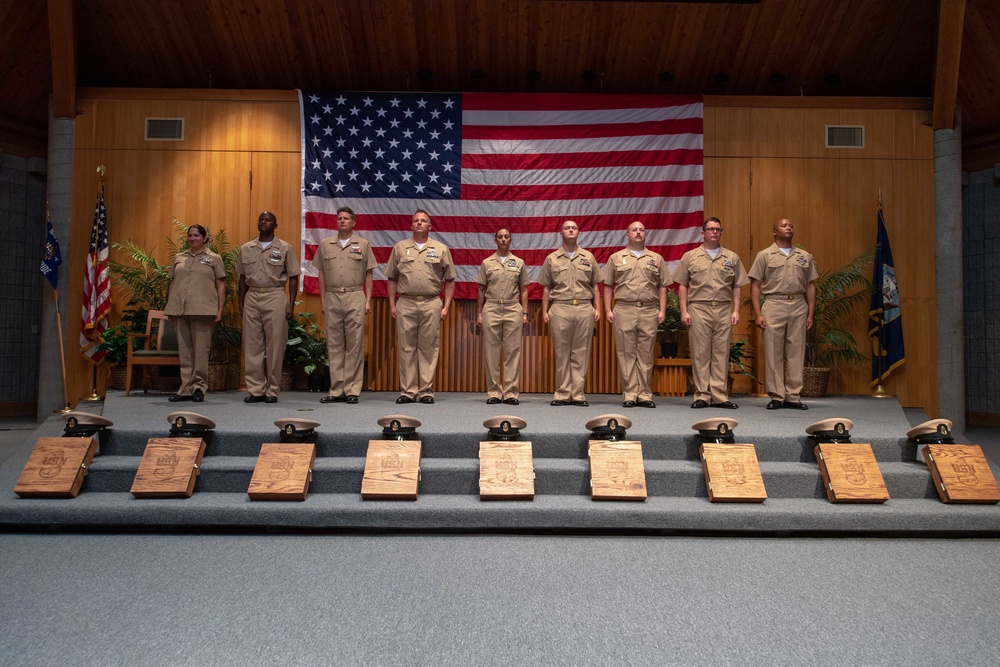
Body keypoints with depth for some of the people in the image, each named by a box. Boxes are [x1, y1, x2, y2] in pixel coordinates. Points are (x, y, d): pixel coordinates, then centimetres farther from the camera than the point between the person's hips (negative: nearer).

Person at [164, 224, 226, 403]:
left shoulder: (214, 259, 7)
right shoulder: (178, 258, 17)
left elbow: (221, 285, 3)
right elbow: (172, 283, 19)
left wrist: (220, 309, -5)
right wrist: (169, 307, 12)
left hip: (202, 311, -4)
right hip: (180, 310, 4)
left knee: (201, 349, -3)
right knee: (184, 350, 5)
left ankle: (199, 387, 5)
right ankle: (186, 389, 10)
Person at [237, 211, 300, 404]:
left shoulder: (285, 248, 3)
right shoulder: (246, 248, 12)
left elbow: (293, 277, 2)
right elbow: (243, 277, 17)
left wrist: (291, 304, -5)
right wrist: (241, 302, 10)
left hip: (275, 297, -3)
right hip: (252, 298, 4)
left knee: (275, 345, -2)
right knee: (252, 345, 3)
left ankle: (272, 390, 5)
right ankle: (256, 389, 9)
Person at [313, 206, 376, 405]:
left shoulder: (363, 244, 7)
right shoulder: (325, 244, 12)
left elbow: (368, 275, 7)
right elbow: (321, 275, 14)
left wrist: (368, 300, -1)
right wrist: (323, 301, 8)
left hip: (355, 297, -2)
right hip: (332, 298, 2)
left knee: (355, 344, -3)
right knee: (334, 345, 4)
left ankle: (352, 390, 2)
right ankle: (336, 390, 9)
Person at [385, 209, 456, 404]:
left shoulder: (441, 249, 9)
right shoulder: (400, 248, 12)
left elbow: (450, 280, 8)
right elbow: (392, 279, 13)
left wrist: (446, 306, 0)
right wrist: (392, 304, 5)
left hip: (431, 304, -1)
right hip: (405, 303, 1)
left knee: (428, 348, 1)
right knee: (406, 348, 2)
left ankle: (426, 391, 7)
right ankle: (407, 391, 7)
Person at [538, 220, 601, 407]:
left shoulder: (588, 257, 12)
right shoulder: (551, 259, 10)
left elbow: (595, 286, 12)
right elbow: (546, 288, 9)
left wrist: (597, 309, 2)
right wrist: (544, 311, 1)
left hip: (585, 309, 1)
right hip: (560, 309, -1)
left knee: (581, 354, 1)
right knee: (562, 353, 2)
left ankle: (578, 394, 6)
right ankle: (562, 394, 6)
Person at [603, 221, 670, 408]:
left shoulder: (656, 259, 13)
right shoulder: (616, 258, 10)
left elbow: (662, 287, 11)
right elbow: (608, 286, 8)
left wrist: (662, 310, 2)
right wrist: (608, 310, 0)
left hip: (649, 311, 1)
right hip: (624, 310, -1)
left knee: (646, 355, 3)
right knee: (626, 354, 0)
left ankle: (644, 394, 9)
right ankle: (629, 394, 4)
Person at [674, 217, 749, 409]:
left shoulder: (732, 258, 12)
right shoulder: (690, 257, 8)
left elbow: (737, 287, 11)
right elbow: (682, 286, 5)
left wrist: (736, 311, 0)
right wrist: (684, 311, -3)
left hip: (724, 310, 2)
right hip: (698, 309, -2)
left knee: (721, 354, 3)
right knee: (700, 354, 0)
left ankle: (720, 396, 7)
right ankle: (701, 395, 6)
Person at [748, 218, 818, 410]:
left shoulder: (805, 256, 14)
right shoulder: (764, 255, 6)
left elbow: (810, 286, 14)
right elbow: (755, 286, 2)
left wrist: (810, 313, 7)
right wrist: (757, 313, -6)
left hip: (799, 306, 3)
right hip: (774, 304, -3)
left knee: (796, 353, 3)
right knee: (773, 353, -2)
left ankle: (793, 396, 9)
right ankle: (776, 396, 5)